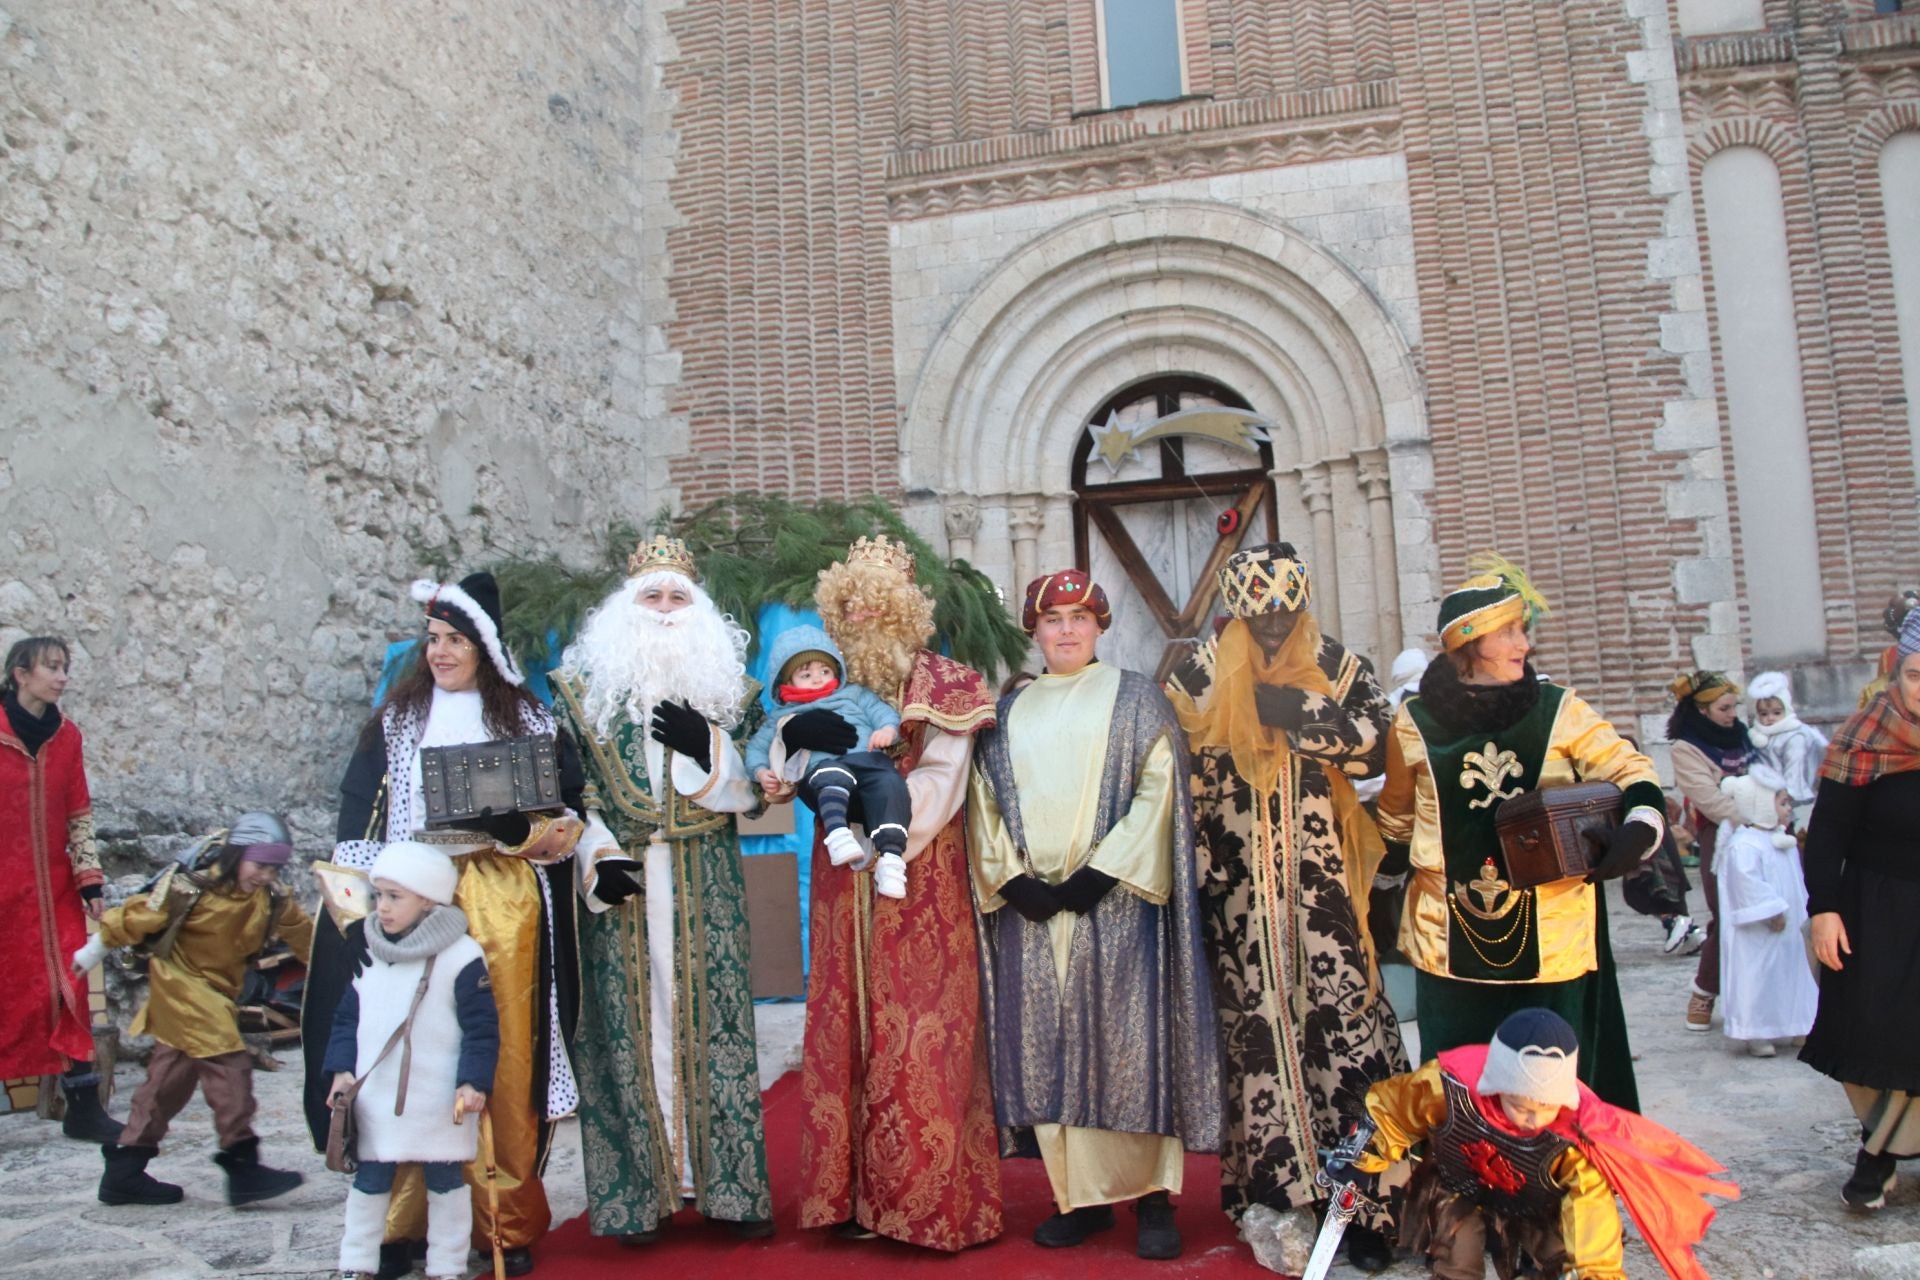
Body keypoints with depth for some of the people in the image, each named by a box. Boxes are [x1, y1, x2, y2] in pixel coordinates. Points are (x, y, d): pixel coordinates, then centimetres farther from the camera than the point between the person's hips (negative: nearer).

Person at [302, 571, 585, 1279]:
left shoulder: (529, 721, 10)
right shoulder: (395, 722, 12)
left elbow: (571, 803, 10)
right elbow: (360, 821, 9)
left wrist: (549, 831, -11)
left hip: (502, 899, -1)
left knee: (502, 1056, -1)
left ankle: (507, 1220, 9)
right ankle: (404, 1219, 7)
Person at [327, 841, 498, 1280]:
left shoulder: (461, 956, -12)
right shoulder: (367, 953, 5)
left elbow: (481, 1027, -12)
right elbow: (348, 1016, 11)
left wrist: (473, 1082, -18)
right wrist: (342, 1069, 2)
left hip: (441, 1103, -4)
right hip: (374, 1100, 4)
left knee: (444, 1184, 9)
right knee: (368, 1182, 14)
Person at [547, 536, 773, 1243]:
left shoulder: (723, 682, 12)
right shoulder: (586, 682, 8)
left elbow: (747, 787, 7)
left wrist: (707, 745, -11)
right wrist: (598, 858, -10)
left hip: (706, 886, 1)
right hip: (623, 881, -1)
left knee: (711, 1018, 0)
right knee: (630, 1022, -1)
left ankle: (730, 1187, 9)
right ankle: (638, 1194, 9)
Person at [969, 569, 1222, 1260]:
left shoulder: (1135, 698, 7)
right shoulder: (1008, 714, 16)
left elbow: (1158, 789, -3)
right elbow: (985, 804, 11)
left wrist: (1100, 873, -13)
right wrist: (1014, 880, -5)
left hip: (1114, 900, -3)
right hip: (1032, 908, 3)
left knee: (1127, 1044, -3)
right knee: (1048, 1049, 3)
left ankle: (1151, 1197, 6)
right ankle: (1079, 1196, 12)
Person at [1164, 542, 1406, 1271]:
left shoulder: (1337, 668, 7)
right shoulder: (1200, 679, 7)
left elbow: (1374, 745, -7)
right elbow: (1179, 775, 5)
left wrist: (1296, 713, -15)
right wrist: (1198, 865, -2)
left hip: (1323, 882, 0)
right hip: (1240, 889, 0)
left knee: (1343, 1019, -4)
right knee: (1256, 1028, 2)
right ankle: (1278, 1192, 12)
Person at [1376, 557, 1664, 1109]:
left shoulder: (1559, 710, 2)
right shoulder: (1415, 722, 2)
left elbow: (1632, 773, 7)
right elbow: (1395, 821, 16)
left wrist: (1639, 827, -11)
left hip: (1551, 936, 0)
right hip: (1450, 937, 0)